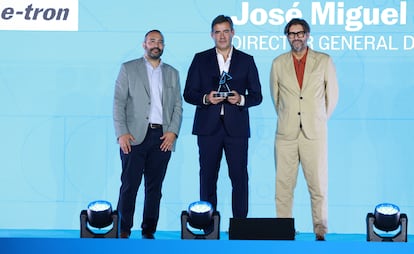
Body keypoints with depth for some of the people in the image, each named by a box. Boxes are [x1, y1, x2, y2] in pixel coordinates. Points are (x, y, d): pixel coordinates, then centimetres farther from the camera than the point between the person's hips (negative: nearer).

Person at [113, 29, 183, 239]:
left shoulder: (172, 73, 16)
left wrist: (173, 131, -2)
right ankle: (123, 230, 3)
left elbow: (178, 106, 13)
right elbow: (119, 102, 1)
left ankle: (149, 231, 9)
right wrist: (121, 133, -9)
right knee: (129, 184, -5)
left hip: (163, 138, 3)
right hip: (135, 136, -3)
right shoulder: (128, 69, 7)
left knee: (154, 187, 4)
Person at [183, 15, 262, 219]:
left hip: (236, 127, 0)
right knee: (208, 177, 2)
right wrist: (206, 98, -13)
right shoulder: (200, 59, 9)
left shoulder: (246, 61, 9)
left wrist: (241, 99, -12)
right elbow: (188, 94, 6)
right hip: (208, 127, 0)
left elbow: (257, 96, 8)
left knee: (239, 177, -2)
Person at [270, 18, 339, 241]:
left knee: (318, 186, -2)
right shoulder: (278, 63, 10)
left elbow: (332, 95, 13)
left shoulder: (324, 61, 6)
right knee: (283, 186, 0)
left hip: (314, 133, -1)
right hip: (286, 133, 1)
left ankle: (321, 232, 6)